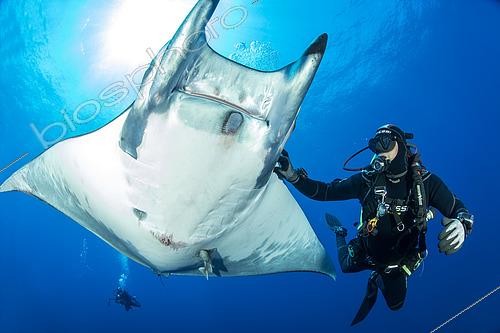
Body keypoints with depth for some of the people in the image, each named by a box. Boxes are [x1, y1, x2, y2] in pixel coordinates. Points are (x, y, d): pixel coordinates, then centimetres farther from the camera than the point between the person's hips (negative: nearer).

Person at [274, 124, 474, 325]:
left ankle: (377, 280, 54)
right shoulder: (368, 179, -24)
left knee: (395, 304, 22)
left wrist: (460, 225, -44)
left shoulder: (426, 182, -24)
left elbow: (458, 209, -19)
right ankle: (340, 233, 51)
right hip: (367, 253, 0)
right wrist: (293, 175, -35)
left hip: (399, 261, 1)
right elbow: (324, 191, -21)